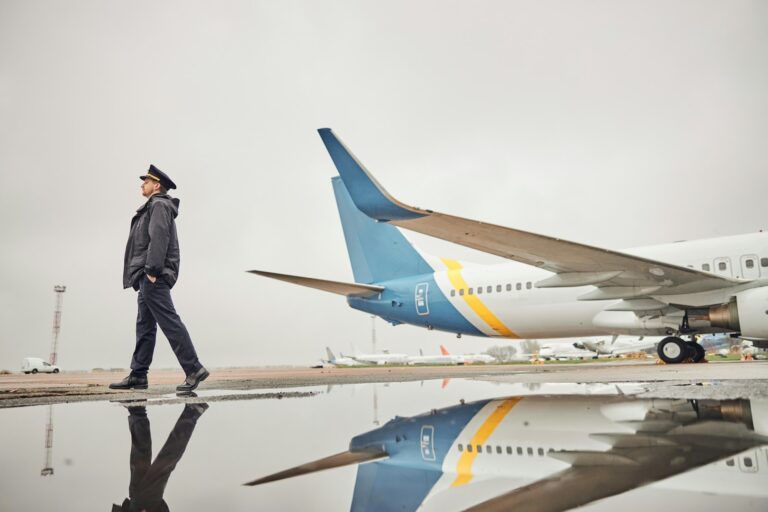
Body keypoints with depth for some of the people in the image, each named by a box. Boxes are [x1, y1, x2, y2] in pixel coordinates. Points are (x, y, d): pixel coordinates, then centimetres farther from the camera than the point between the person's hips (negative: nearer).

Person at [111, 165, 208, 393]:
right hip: (148, 277, 11)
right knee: (145, 326, 10)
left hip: (153, 276, -11)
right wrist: (146, 274, 17)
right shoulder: (154, 207, 26)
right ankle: (138, 375, 14)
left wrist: (152, 270, -23)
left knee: (169, 321, -13)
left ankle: (194, 369, -14)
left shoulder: (159, 205, -5)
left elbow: (159, 238, -18)